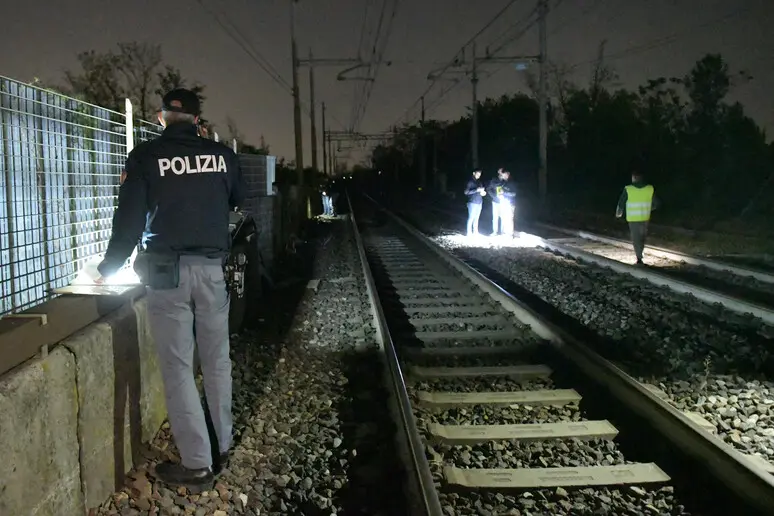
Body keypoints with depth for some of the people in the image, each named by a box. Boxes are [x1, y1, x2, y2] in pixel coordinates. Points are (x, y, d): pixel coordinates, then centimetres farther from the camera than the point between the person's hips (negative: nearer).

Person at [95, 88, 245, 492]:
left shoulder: (145, 156, -4)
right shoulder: (221, 154, 3)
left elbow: (129, 218, -5)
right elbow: (238, 200, 19)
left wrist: (108, 268, 7)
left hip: (166, 270, -2)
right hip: (211, 268, 3)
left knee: (178, 368, 2)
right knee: (217, 361, 14)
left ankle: (197, 465, 6)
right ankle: (222, 448, 23)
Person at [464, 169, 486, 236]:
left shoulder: (479, 181, 13)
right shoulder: (470, 181, -7)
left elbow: (483, 189, 24)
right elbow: (466, 192, -14)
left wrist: (483, 192, -1)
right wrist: (477, 190, -19)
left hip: (479, 202, 6)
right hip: (472, 202, -6)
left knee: (476, 218, 8)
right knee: (471, 218, -3)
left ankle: (475, 231, 14)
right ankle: (469, 232, 3)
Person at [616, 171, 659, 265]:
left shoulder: (628, 189, -12)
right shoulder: (650, 189, -3)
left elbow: (621, 204, -6)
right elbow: (655, 204, 7)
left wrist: (618, 214, 13)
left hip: (633, 218, -3)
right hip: (645, 218, 3)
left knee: (636, 238, 7)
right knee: (642, 237, 22)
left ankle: (639, 259, 1)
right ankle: (639, 255, 33)